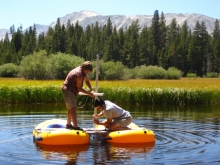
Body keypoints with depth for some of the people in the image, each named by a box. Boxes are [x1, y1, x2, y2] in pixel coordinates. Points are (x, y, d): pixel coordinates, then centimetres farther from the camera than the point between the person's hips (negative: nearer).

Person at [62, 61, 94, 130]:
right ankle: (75, 126, -25)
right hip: (68, 90, -11)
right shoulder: (79, 74, -24)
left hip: (71, 91, 11)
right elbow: (79, 88, -19)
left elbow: (87, 81, 14)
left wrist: (91, 90, 1)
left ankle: (68, 124, 30)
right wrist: (89, 93, -14)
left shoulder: (83, 71, 5)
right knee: (73, 108, -18)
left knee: (71, 108, 19)